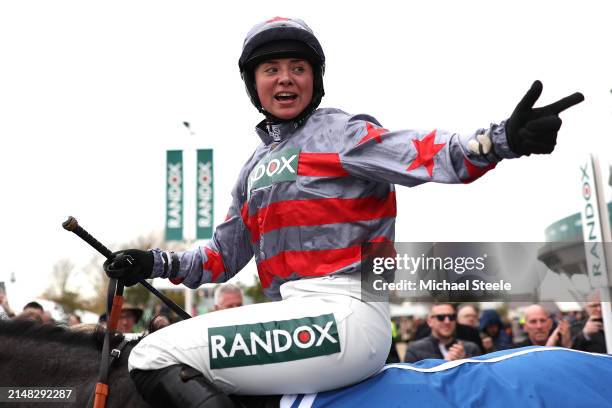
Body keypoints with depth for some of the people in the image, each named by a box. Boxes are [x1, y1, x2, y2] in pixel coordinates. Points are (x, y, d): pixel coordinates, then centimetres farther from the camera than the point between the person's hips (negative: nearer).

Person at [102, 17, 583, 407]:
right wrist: (155, 263, 15)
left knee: (155, 360, -16)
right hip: (296, 316, 8)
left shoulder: (337, 131, 1)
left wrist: (503, 139, -33)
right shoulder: (256, 168, 21)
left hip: (343, 315, -8)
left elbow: (421, 154, -17)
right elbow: (224, 255, 26)